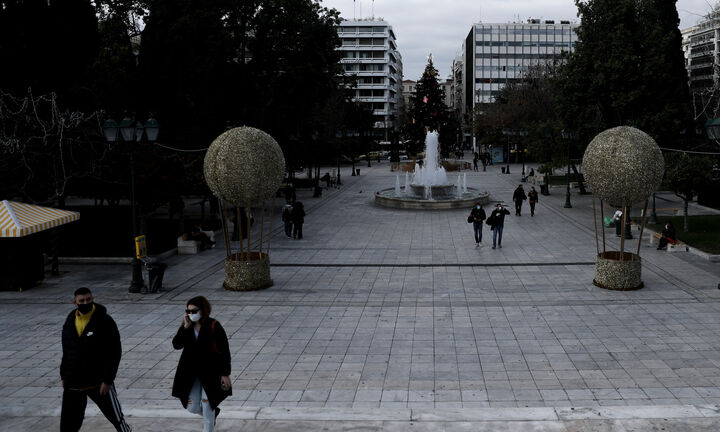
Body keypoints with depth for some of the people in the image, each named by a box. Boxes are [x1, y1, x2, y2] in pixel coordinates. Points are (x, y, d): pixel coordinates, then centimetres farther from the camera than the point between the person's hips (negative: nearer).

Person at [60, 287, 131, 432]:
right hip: (73, 384, 5)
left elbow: (115, 352, -13)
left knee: (116, 416, 5)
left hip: (99, 382, -5)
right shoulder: (70, 322, 6)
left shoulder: (105, 321, -12)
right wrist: (64, 376, 14)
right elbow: (66, 351, 17)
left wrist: (108, 380, -17)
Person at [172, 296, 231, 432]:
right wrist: (185, 327, -20)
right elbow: (176, 345, -10)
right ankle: (214, 412, 39)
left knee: (207, 407, -1)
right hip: (191, 373, 5)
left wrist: (225, 374, -15)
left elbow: (224, 351, -13)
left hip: (210, 372, -5)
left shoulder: (214, 326, -15)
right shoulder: (187, 326, 0)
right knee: (192, 407, 8)